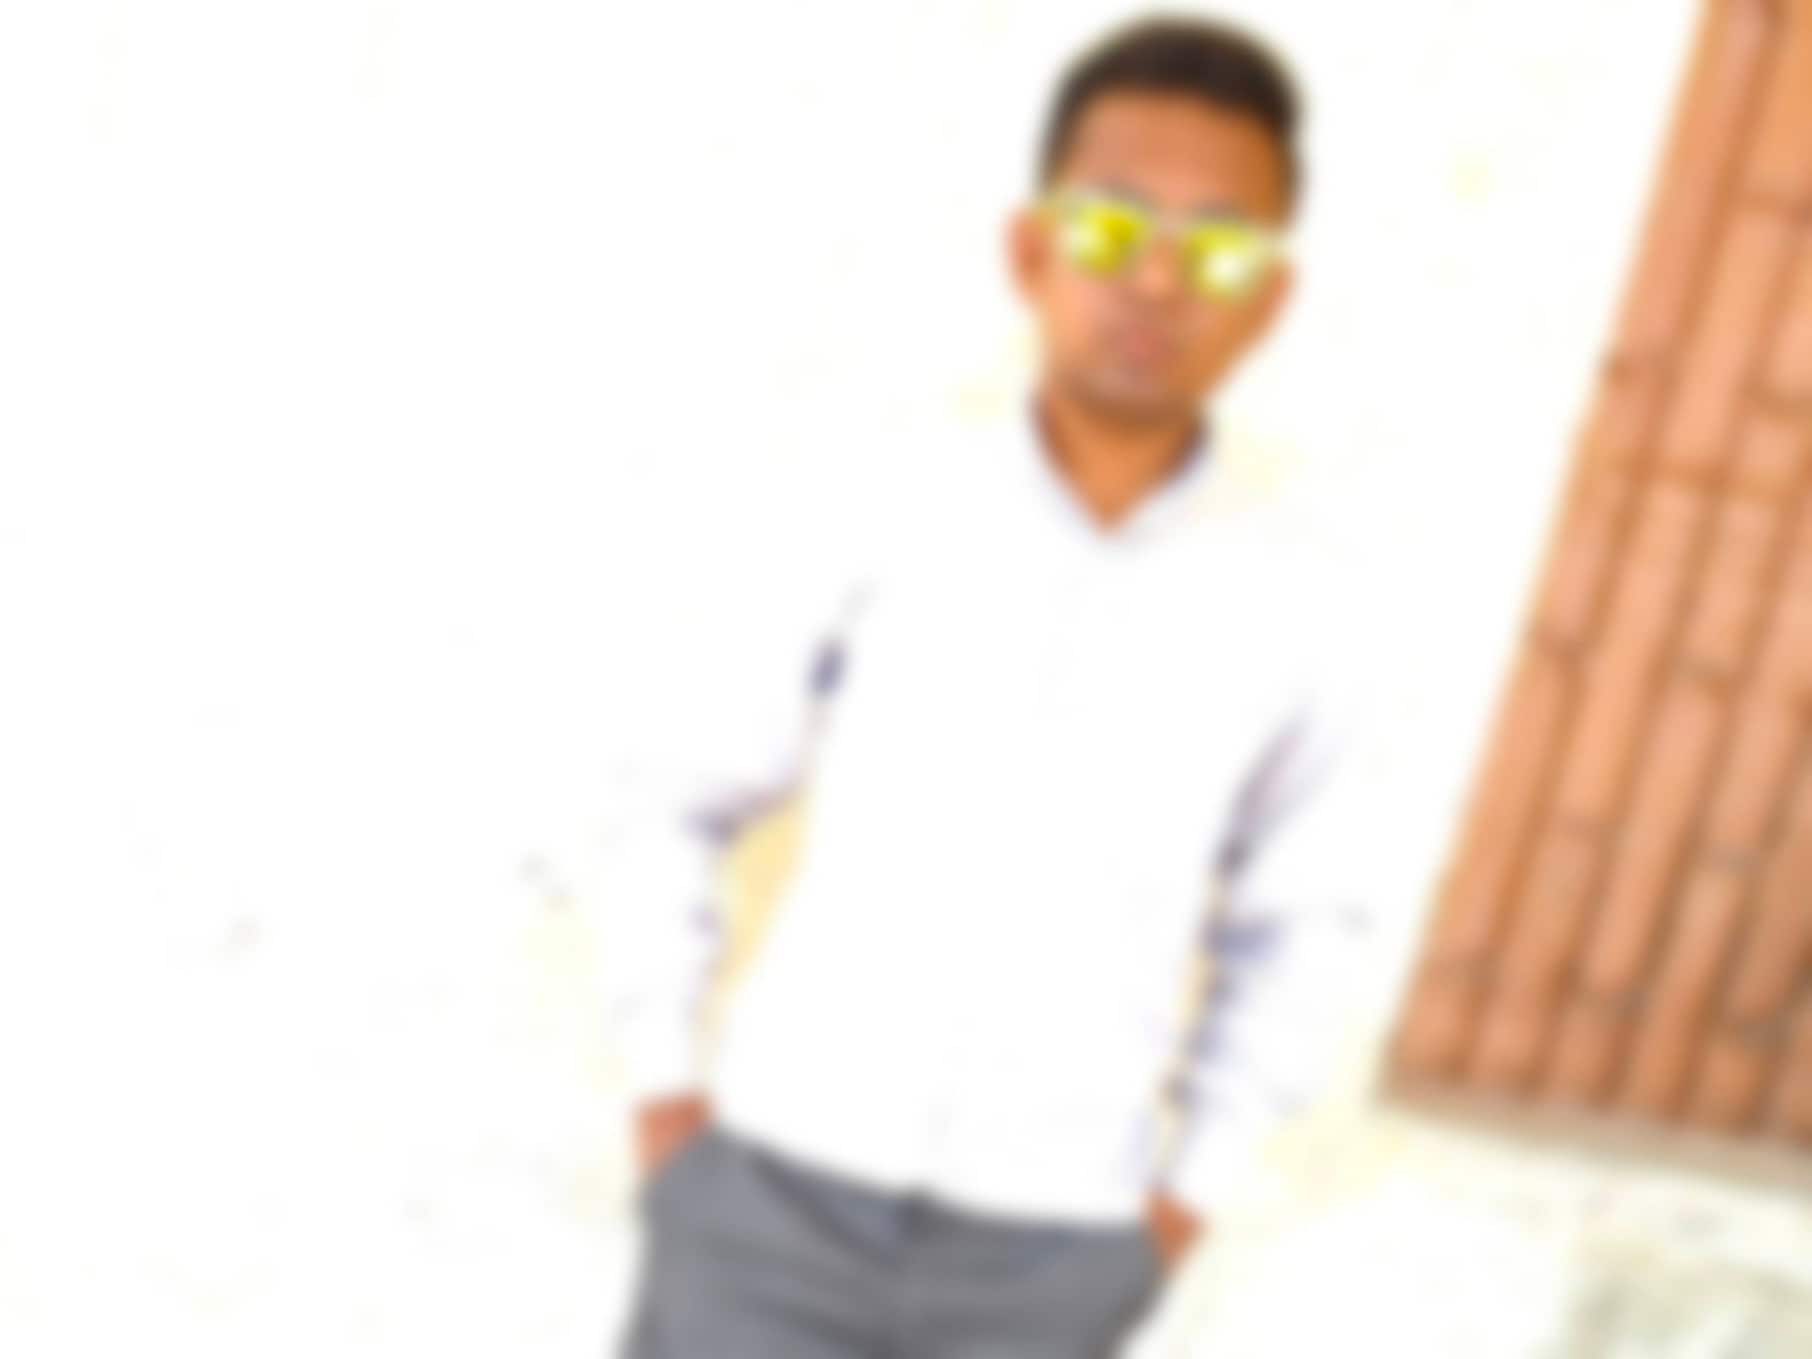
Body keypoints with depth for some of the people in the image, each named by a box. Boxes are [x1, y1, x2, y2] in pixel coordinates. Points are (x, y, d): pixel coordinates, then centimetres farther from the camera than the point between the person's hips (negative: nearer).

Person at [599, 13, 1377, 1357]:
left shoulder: (1290, 617, -5)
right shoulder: (880, 523, -7)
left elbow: (1283, 928, 12)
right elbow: (679, 799, 7)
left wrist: (1191, 1193, 7)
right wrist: (664, 1095, 1)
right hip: (780, 1197, -1)